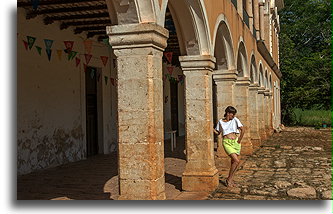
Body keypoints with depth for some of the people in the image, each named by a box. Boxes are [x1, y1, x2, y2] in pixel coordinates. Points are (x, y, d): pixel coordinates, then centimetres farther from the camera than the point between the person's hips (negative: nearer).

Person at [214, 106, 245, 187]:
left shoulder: (235, 120, 3)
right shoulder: (220, 122, 5)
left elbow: (243, 129, 0)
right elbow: (218, 132, 16)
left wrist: (239, 140, -2)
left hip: (236, 143, 3)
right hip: (227, 143, -3)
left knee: (234, 162, 5)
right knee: (236, 161, -16)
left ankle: (230, 179, 24)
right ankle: (229, 179, -1)